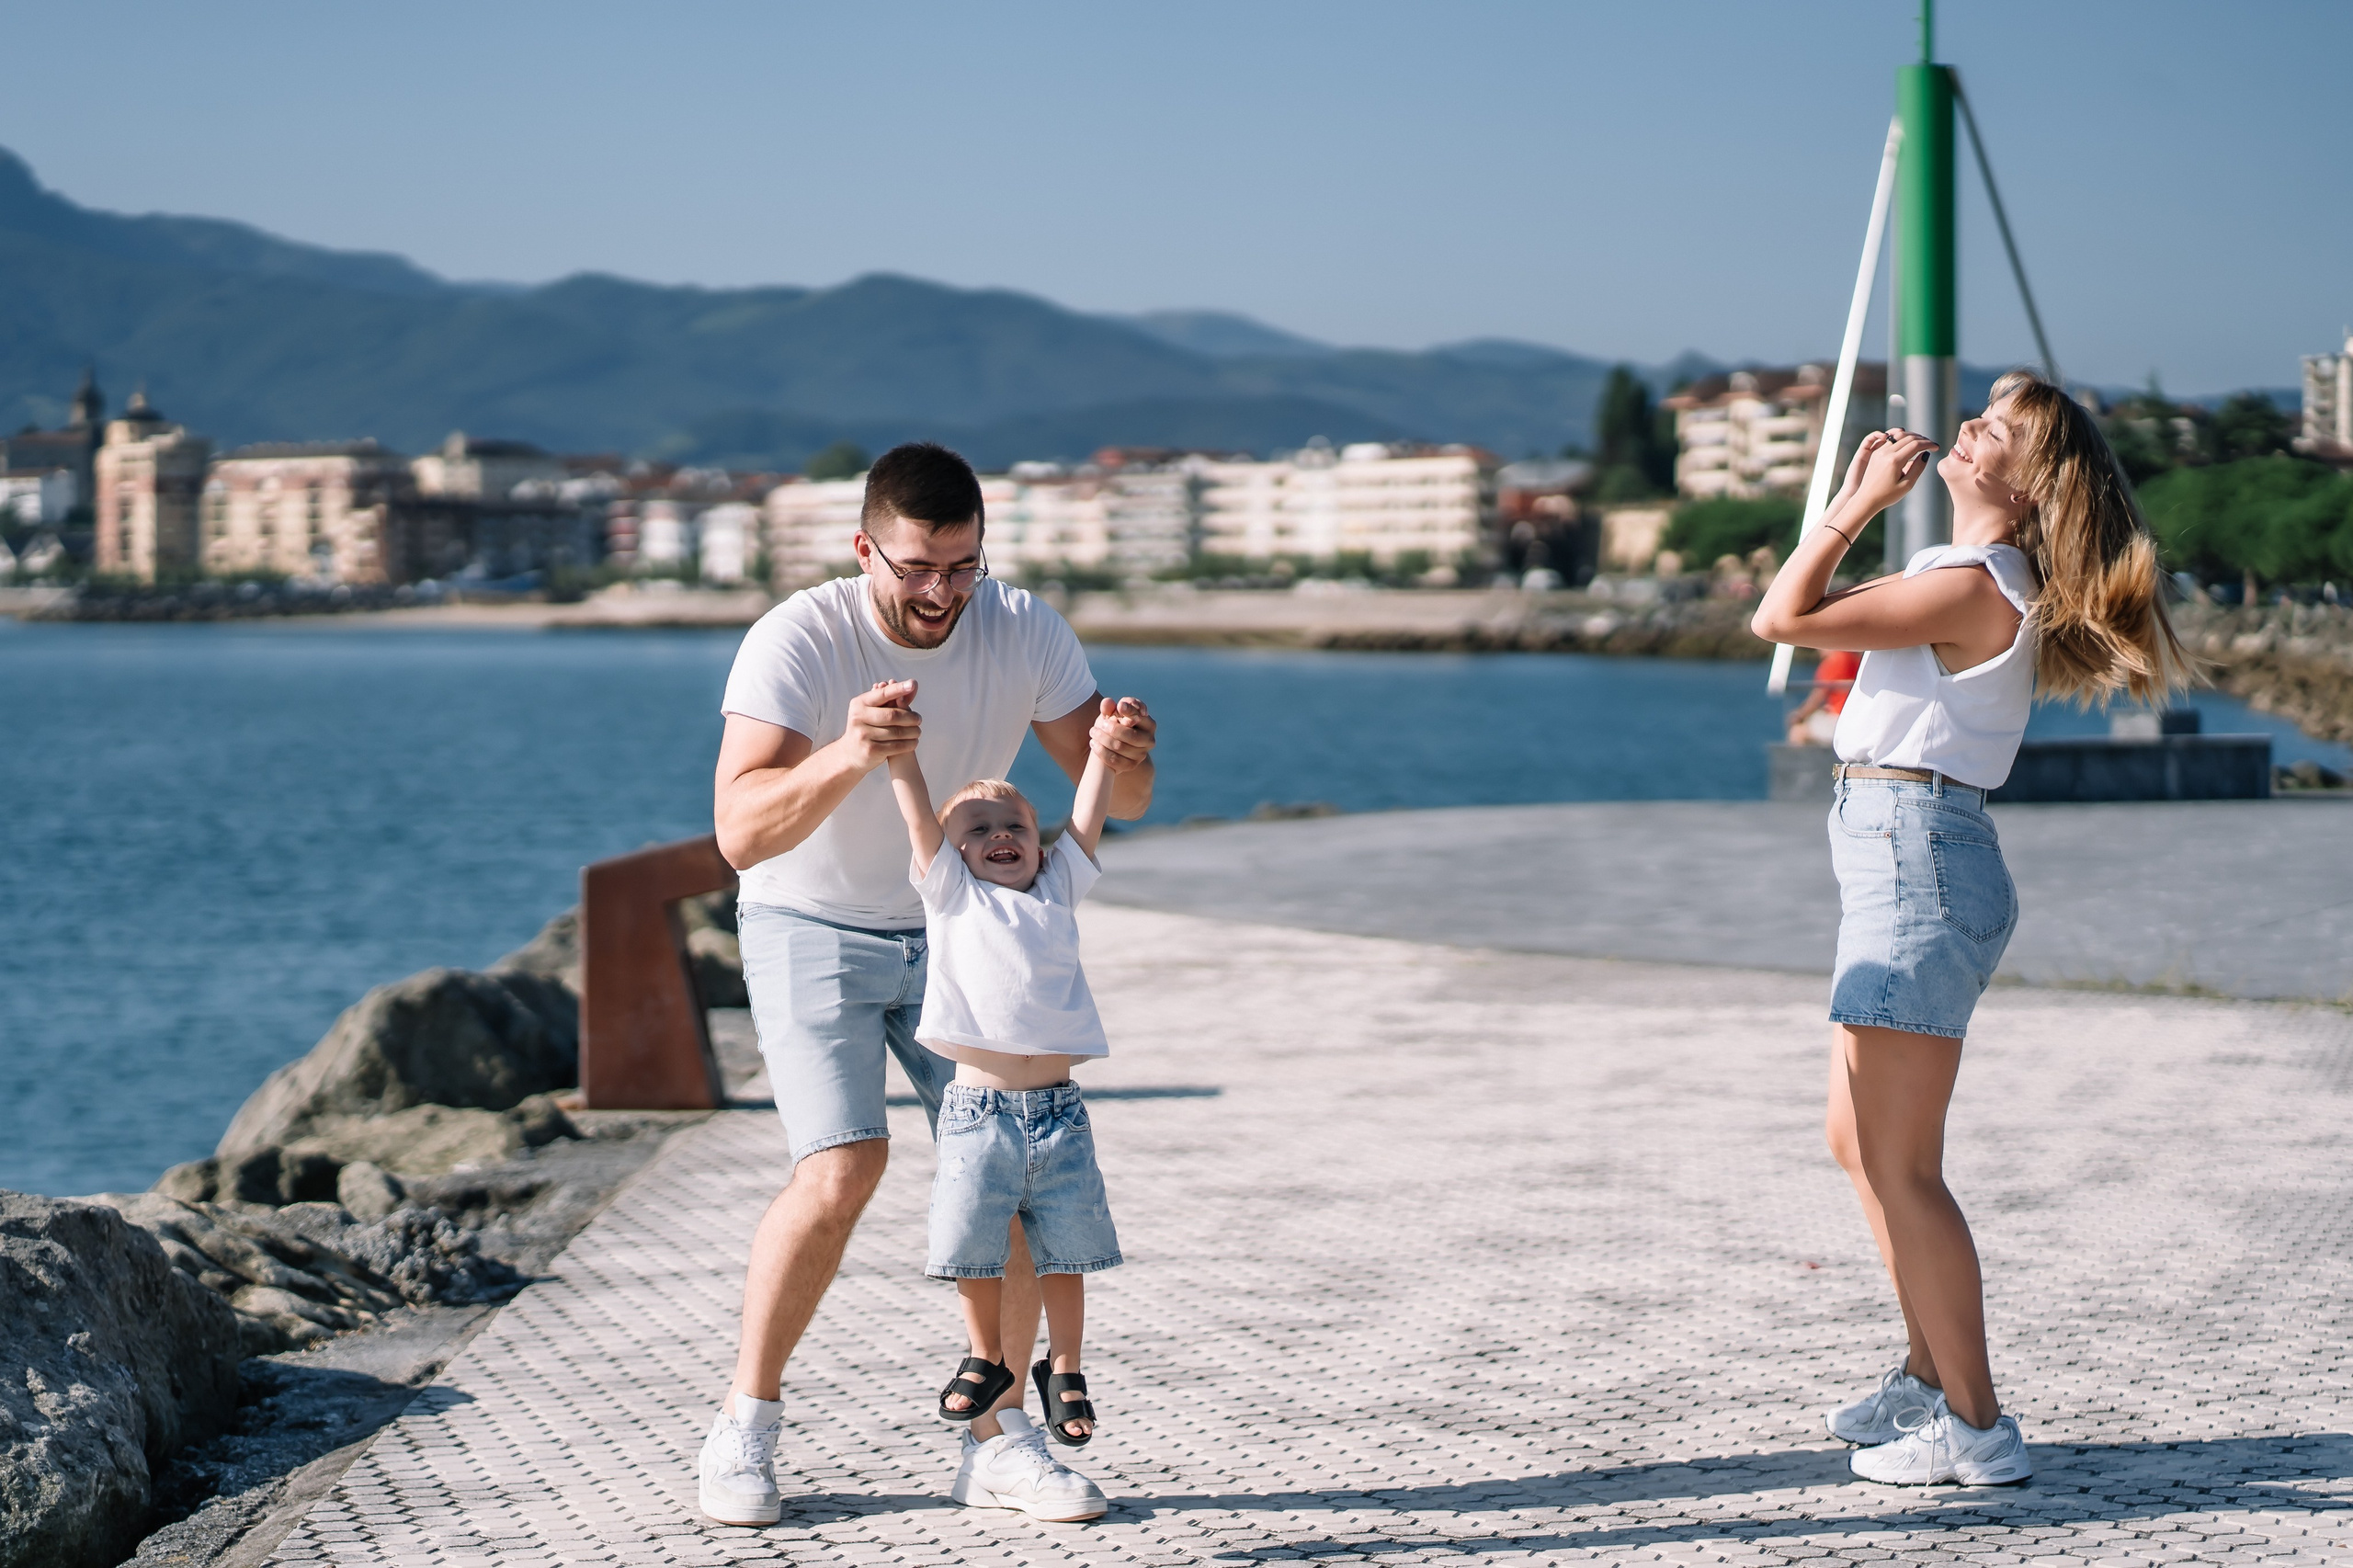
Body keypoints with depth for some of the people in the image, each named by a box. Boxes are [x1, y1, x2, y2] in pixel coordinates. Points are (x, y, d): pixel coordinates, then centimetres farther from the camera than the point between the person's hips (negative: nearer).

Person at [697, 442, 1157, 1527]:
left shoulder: (1023, 631, -15)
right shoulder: (797, 643, -26)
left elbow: (1116, 800, -11)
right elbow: (740, 833, -37)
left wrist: (1118, 755, -36)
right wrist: (846, 756, -54)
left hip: (956, 927, 4)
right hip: (811, 925, -4)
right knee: (841, 1168, -19)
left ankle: (999, 1434, 5)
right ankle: (746, 1421, -3)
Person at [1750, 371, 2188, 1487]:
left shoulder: (1972, 586, -17)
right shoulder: (1985, 580, 14)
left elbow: (1783, 618, -17)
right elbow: (1810, 614, 25)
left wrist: (1856, 506, -11)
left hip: (1920, 857, -11)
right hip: (1894, 853, 11)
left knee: (1899, 1164, -9)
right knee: (1860, 1144, 19)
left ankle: (1974, 1427, -5)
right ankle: (1931, 1377, 31)